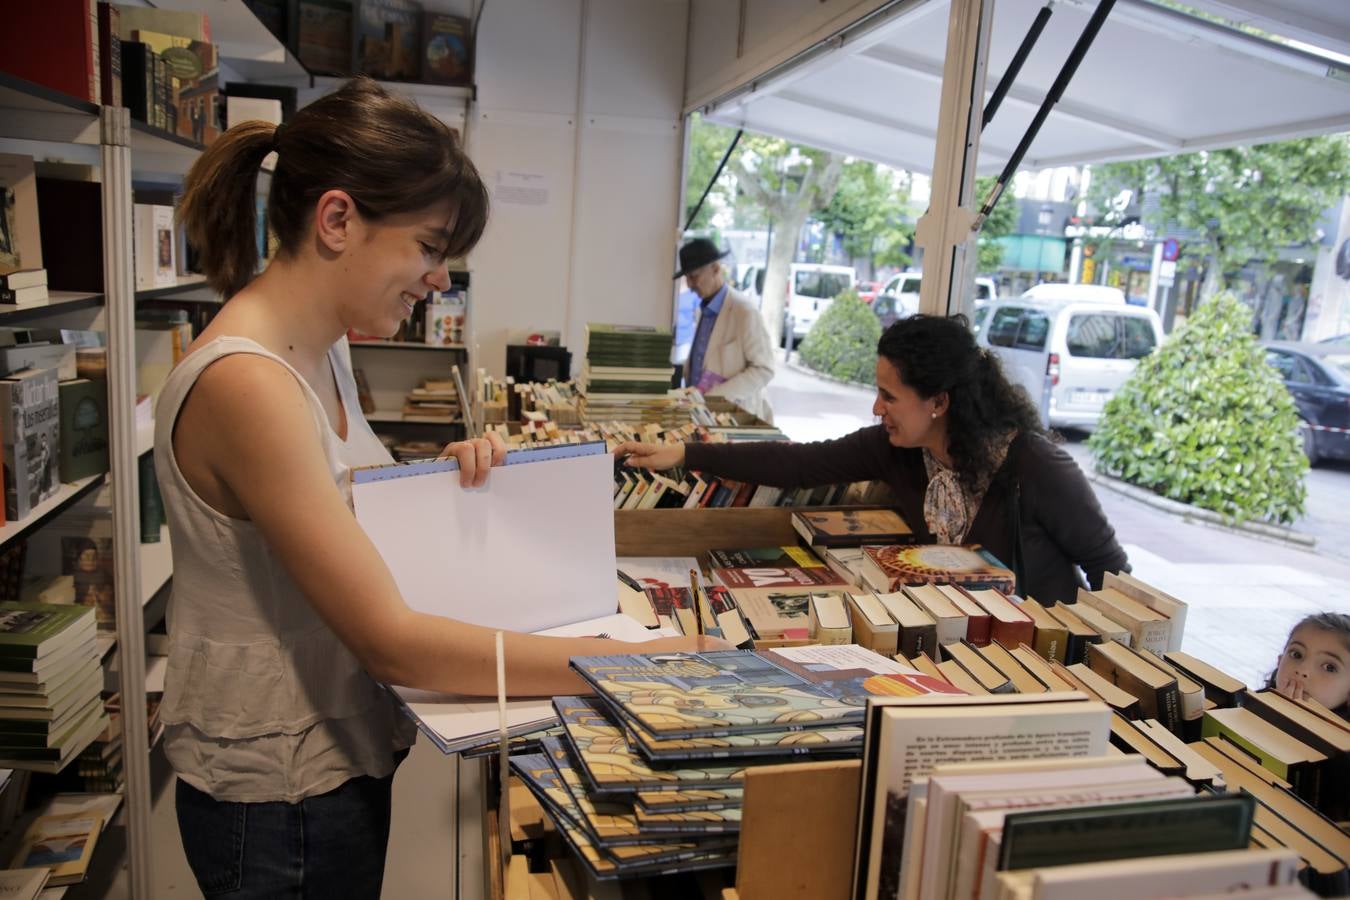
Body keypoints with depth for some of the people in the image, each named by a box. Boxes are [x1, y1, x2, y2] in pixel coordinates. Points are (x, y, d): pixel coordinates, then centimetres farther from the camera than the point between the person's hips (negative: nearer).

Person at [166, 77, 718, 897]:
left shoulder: (320, 352, 1)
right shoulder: (245, 384, -27)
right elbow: (393, 643, -29)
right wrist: (638, 661, -29)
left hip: (343, 753, 8)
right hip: (281, 797, -8)